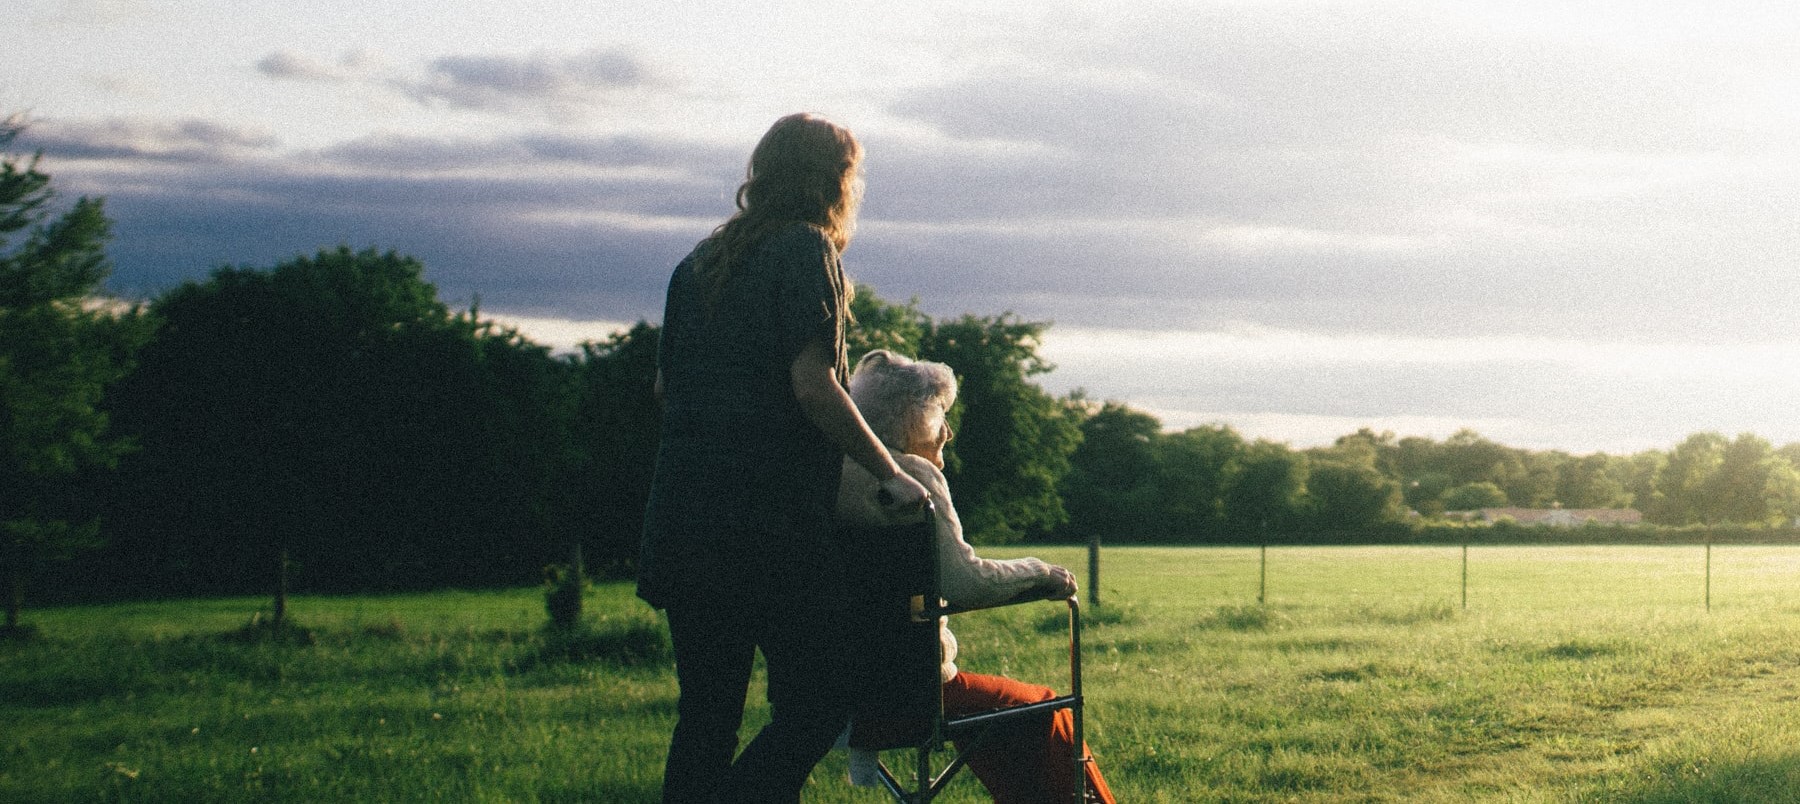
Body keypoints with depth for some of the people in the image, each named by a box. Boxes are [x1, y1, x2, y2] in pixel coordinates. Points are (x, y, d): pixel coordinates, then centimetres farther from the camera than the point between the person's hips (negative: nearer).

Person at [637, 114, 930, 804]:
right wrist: (890, 474, -6)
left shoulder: (700, 261, 17)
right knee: (818, 701, -2)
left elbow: (665, 385, 21)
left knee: (705, 713, 11)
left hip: (681, 516, 7)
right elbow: (812, 384, -14)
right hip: (773, 524, -7)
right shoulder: (807, 249, -5)